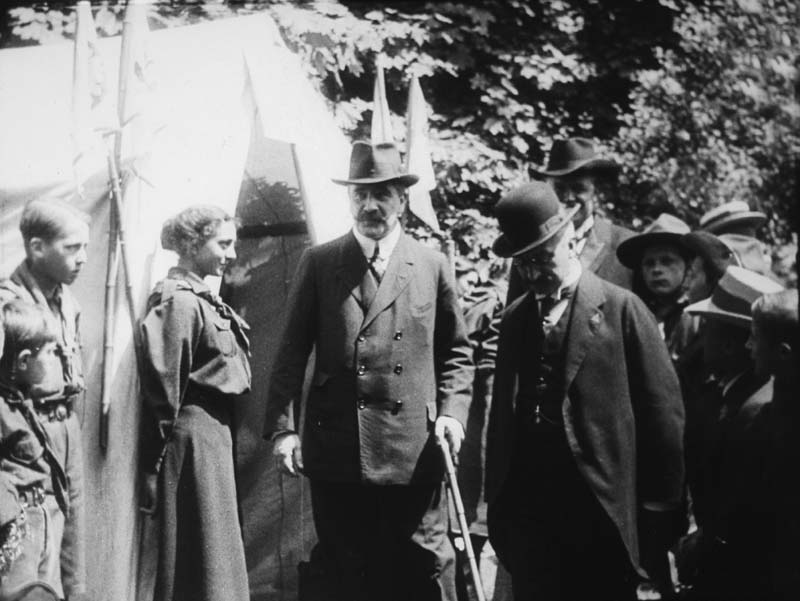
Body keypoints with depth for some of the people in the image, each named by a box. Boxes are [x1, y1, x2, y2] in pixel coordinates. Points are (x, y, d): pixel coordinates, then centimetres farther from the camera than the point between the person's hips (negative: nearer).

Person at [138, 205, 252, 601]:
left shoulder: (201, 299, 14)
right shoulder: (179, 302, -15)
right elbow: (163, 385, -17)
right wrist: (157, 459, -13)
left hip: (213, 431, 10)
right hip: (195, 434, -10)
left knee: (217, 551, 15)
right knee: (204, 555, -2)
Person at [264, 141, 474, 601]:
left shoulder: (432, 265, 7)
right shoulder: (318, 263, 6)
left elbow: (457, 352, 12)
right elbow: (292, 353, 5)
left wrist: (452, 412, -2)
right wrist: (282, 427, -2)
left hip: (414, 451, 0)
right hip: (336, 448, 1)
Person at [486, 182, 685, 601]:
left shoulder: (622, 309, -2)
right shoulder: (514, 319, 13)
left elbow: (662, 413, -5)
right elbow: (502, 415, 13)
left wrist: (659, 514, -7)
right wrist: (496, 502, 8)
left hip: (600, 513, -4)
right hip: (526, 512, 4)